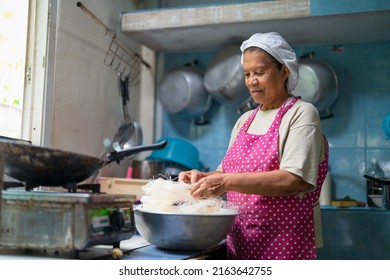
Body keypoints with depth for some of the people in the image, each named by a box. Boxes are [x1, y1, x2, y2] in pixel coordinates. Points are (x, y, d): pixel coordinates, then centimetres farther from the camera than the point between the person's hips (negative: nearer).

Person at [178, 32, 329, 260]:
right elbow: (227, 172, 15)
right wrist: (204, 177, -6)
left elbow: (294, 179, -20)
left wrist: (227, 182, -26)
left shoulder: (302, 113, -7)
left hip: (282, 241, -5)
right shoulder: (245, 120, 12)